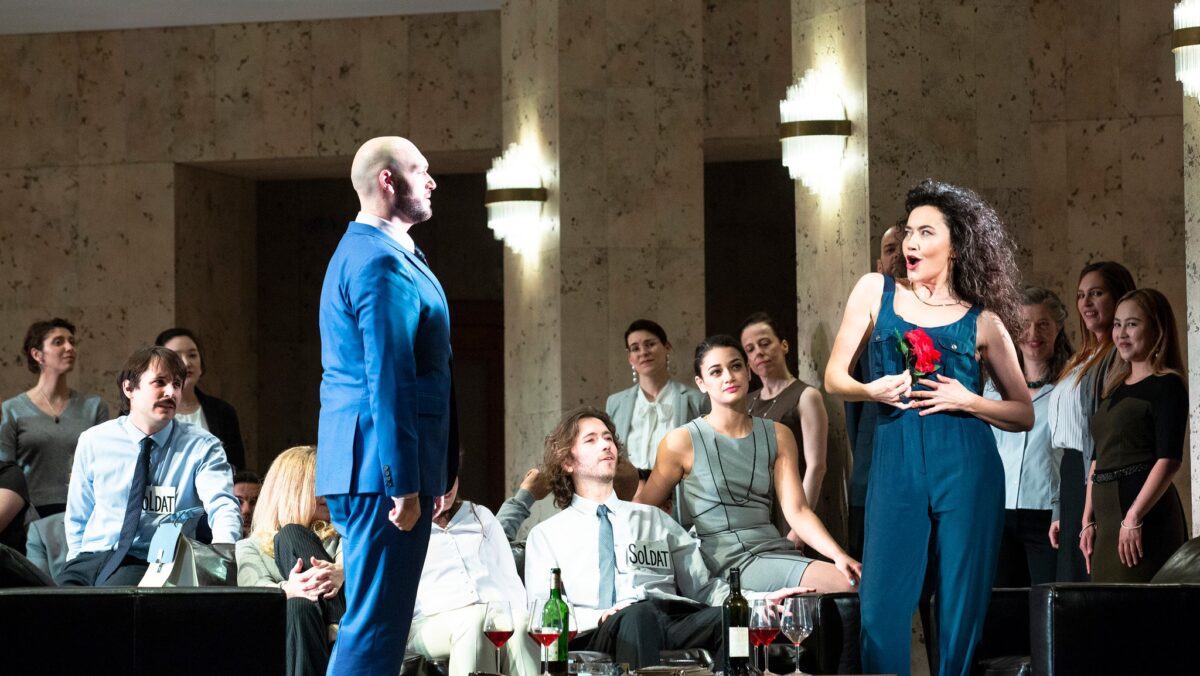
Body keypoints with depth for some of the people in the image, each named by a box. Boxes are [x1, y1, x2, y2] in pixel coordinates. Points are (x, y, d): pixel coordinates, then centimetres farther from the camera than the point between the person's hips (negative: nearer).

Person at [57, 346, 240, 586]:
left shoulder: (201, 447, 1)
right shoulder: (93, 441, 8)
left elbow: (223, 506, -14)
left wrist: (223, 549, -35)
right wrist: (80, 564, 3)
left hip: (149, 566, -3)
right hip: (91, 557, 3)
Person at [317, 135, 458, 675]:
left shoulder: (363, 252, 19)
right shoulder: (382, 263, -15)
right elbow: (389, 382, -21)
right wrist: (404, 484, -23)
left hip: (364, 469, 11)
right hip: (384, 468, -11)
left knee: (376, 620, 13)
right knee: (375, 625, -9)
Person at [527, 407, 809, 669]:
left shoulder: (654, 519, 32)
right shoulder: (546, 535, 21)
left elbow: (702, 588, 23)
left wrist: (762, 600, 3)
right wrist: (599, 618, -14)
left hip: (677, 622, 3)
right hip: (600, 636, -3)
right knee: (638, 615, -41)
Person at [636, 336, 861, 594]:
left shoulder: (778, 436, 14)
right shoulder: (683, 441, 3)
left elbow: (797, 512, 6)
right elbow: (642, 507, 6)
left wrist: (838, 555, -9)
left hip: (773, 547, 5)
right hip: (722, 560, -5)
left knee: (853, 581, -25)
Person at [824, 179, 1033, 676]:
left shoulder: (983, 321, 7)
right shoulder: (875, 291, 10)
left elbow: (1024, 415, 11)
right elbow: (835, 379, 10)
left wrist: (967, 400, -7)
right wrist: (871, 391, -11)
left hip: (967, 471, -1)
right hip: (895, 467, 1)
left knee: (961, 607, 1)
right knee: (883, 607, -4)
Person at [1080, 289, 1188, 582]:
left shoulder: (1167, 385, -5)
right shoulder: (1115, 388, 19)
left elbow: (1169, 460, -14)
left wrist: (1134, 518, -20)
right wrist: (1088, 521, 12)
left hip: (1144, 509, -8)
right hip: (1107, 511, 8)